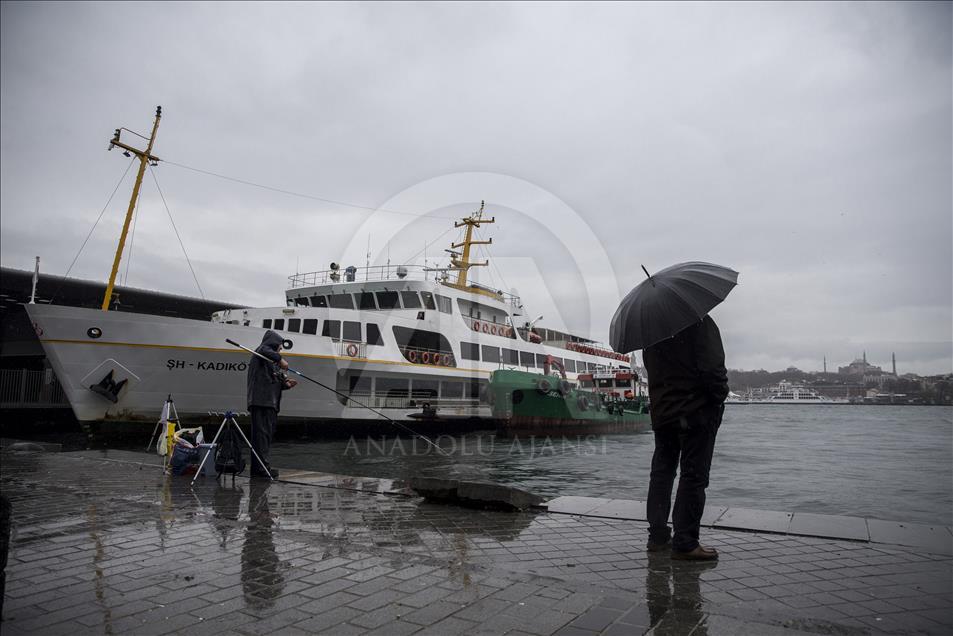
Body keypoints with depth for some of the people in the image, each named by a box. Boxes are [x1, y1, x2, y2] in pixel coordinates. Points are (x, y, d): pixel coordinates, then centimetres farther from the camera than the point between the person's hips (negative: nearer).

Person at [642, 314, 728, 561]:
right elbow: (712, 367, -18)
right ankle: (685, 543, 3)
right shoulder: (700, 321, -13)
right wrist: (719, 396, -4)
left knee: (662, 471, 14)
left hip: (661, 411, 7)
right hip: (697, 410, -6)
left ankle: (658, 535, 19)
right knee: (694, 476, 0)